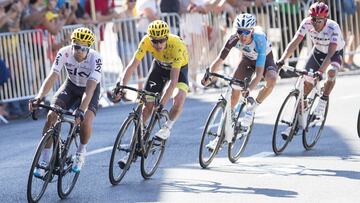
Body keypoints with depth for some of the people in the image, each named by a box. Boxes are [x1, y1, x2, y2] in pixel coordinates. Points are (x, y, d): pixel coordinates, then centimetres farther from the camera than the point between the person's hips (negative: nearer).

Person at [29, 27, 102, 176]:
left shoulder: (95, 58, -33)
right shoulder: (64, 53, -26)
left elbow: (90, 88, -40)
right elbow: (52, 76, -32)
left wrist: (81, 110, -53)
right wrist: (39, 98, -47)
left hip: (90, 89, -3)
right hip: (71, 85, 3)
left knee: (85, 121, -27)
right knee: (51, 115, -18)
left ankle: (81, 153, 5)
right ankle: (44, 161, -7)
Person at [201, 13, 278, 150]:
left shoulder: (259, 39, -39)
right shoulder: (234, 40, -30)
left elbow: (259, 72, -43)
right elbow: (220, 59, -27)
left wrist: (249, 89, -55)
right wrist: (209, 74, -45)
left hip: (265, 59, -3)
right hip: (247, 59, 3)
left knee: (272, 80, -36)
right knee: (234, 92, -7)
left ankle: (251, 109, -12)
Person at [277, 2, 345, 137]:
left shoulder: (333, 28, -35)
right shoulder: (306, 23, -24)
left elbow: (330, 54, -43)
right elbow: (294, 42, -27)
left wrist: (320, 71, -56)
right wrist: (281, 60, -41)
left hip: (335, 53, -4)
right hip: (318, 52, 4)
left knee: (331, 72, -37)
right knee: (307, 84, -6)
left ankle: (323, 102, -16)